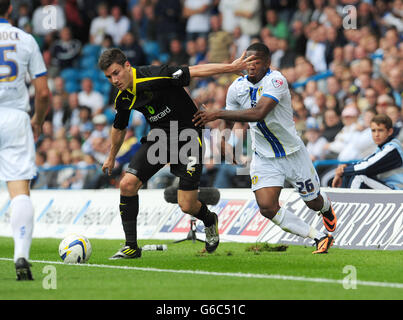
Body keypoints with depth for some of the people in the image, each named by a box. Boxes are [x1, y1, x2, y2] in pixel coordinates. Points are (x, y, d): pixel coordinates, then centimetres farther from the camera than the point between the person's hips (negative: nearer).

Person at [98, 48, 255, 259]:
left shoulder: (154, 77, -25)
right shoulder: (122, 99, -2)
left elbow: (195, 71, -23)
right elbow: (119, 127, 19)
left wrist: (231, 67, -27)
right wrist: (112, 157, 31)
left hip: (188, 137, -6)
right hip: (159, 137, 6)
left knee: (186, 206, -7)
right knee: (127, 184, -12)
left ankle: (209, 221, 30)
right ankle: (131, 247, 0)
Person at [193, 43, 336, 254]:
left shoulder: (275, 81, -26)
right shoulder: (237, 88, -7)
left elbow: (259, 113, -40)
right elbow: (228, 122, 11)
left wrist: (217, 114, -43)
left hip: (292, 153, -4)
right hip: (263, 157, 4)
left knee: (314, 203, 14)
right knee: (267, 207, -16)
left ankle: (326, 205, 56)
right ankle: (320, 237, 2)